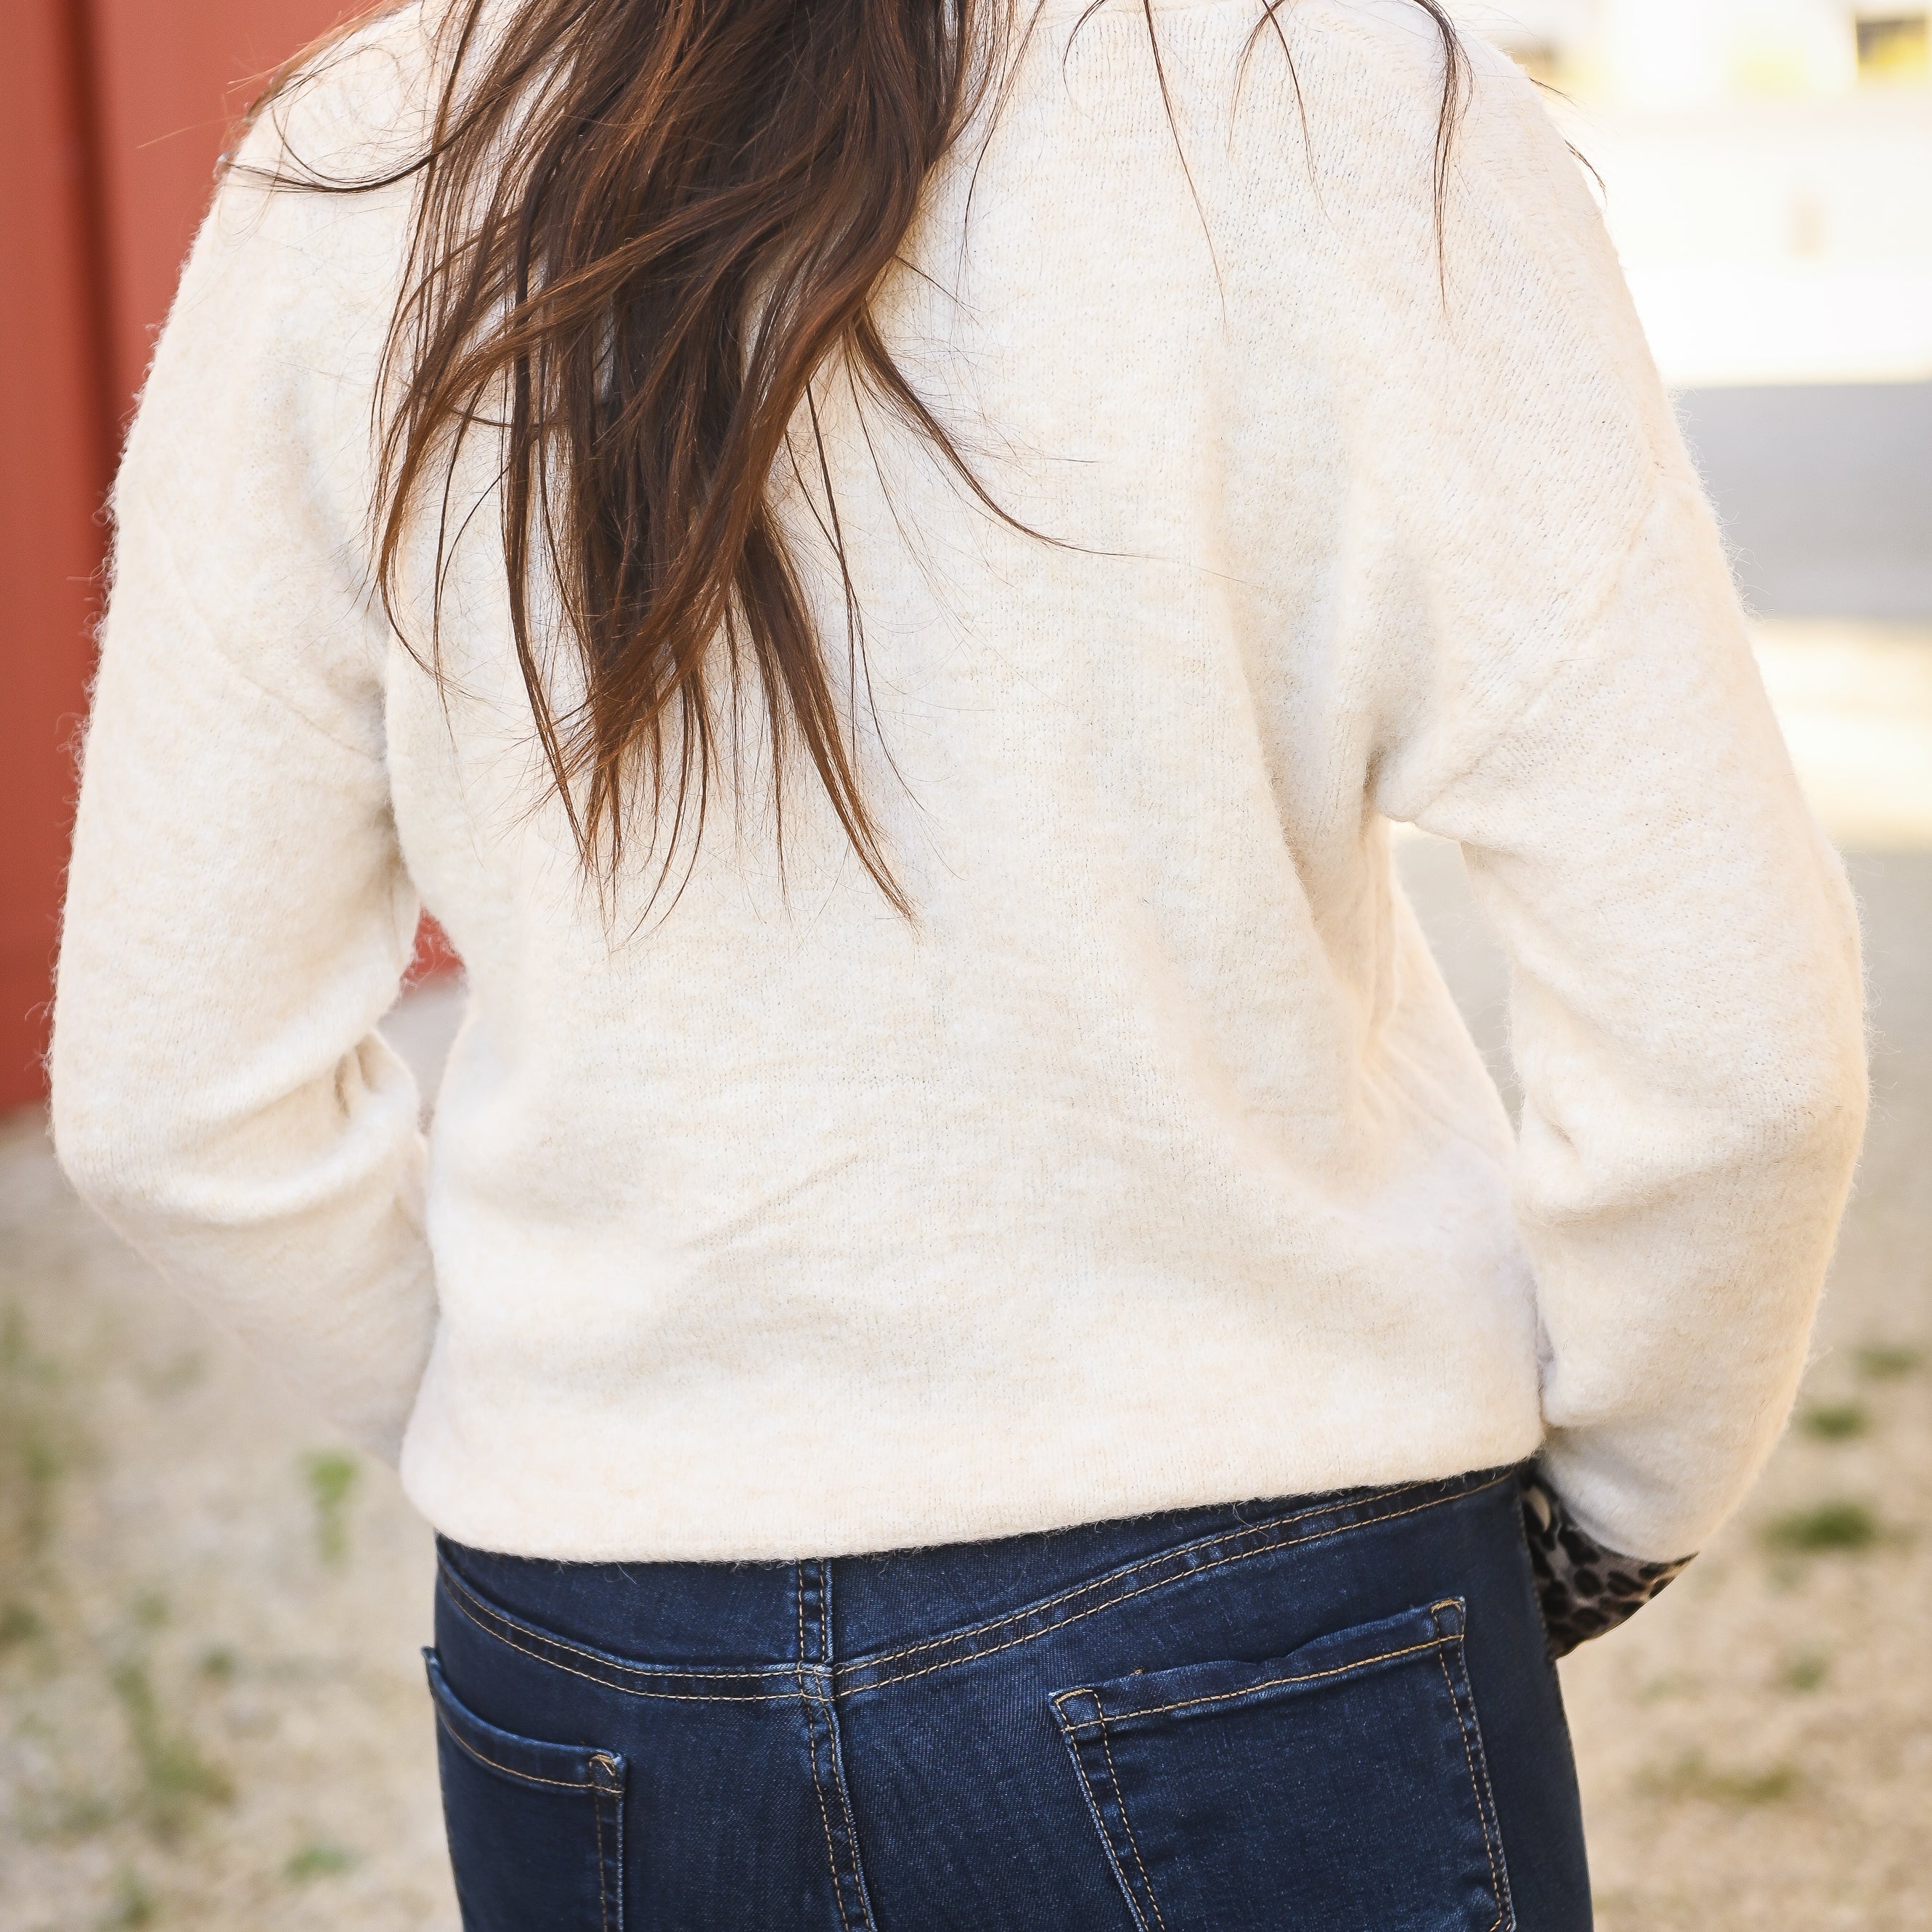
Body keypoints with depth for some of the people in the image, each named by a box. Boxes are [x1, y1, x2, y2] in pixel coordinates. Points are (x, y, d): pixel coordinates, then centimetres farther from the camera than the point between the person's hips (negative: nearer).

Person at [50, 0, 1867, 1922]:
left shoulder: (348, 180, -5)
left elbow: (168, 1095, -2)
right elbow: (1719, 1042, -14)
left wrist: (558, 1446, 13)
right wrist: (1619, 1503, 5)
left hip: (591, 1689, 4)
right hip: (1256, 1664, -3)